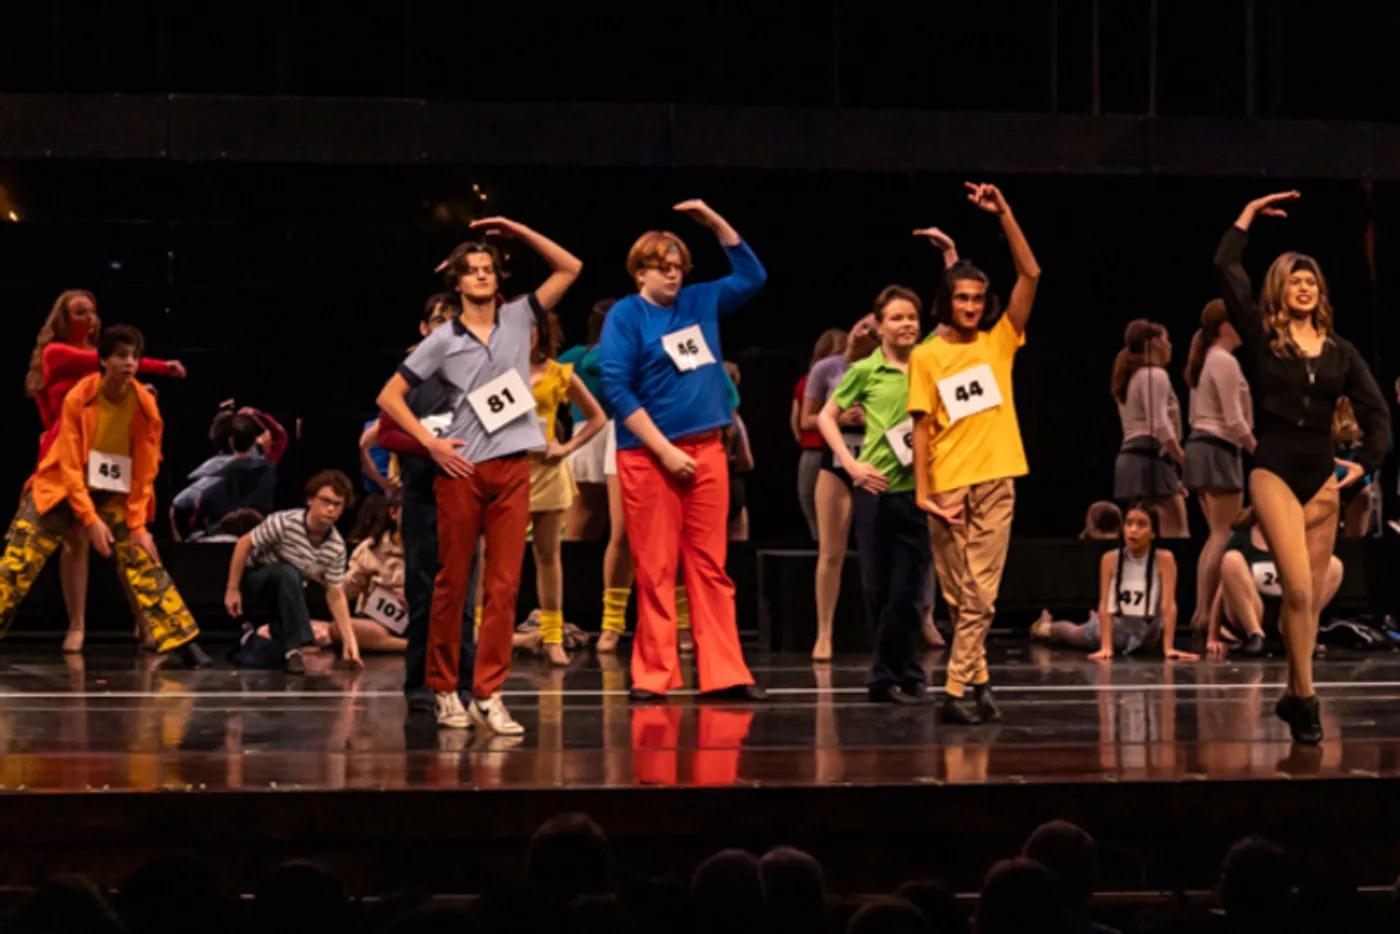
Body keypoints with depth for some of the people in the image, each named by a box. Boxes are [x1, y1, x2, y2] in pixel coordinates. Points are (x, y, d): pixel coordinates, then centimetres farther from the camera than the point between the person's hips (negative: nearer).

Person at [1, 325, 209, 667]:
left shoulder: (145, 406, -14)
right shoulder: (78, 399, -20)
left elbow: (145, 471, -8)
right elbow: (69, 466, -18)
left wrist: (137, 525, -14)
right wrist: (90, 520, -24)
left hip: (115, 496, 2)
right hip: (62, 489, -2)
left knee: (144, 560, -9)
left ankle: (184, 641, -6)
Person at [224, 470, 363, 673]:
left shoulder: (336, 547, -11)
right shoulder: (285, 522, -26)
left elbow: (335, 595, -4)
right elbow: (244, 544, -16)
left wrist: (349, 640, -12)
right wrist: (232, 590, -16)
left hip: (286, 595, 5)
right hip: (255, 583, -5)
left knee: (282, 657, -15)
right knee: (289, 573, -38)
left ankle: (249, 640, 19)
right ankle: (295, 647, -31)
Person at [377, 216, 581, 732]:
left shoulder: (518, 319, 10)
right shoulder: (443, 340, 3)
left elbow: (570, 267, 10)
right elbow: (389, 396, 5)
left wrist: (517, 230, 5)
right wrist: (431, 443, -4)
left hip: (512, 469, 2)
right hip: (462, 470, -2)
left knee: (504, 584, -4)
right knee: (452, 583, 2)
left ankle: (488, 695, -2)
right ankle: (444, 689, 12)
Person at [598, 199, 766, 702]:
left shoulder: (700, 302, 13)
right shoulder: (625, 316, -3)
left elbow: (751, 275, 25)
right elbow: (617, 389, -10)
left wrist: (714, 220, 13)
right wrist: (665, 451, -15)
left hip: (706, 452, 5)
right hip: (649, 456, -5)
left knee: (710, 566, 4)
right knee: (655, 571, -2)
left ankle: (724, 674, 4)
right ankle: (654, 675, 3)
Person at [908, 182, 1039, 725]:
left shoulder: (999, 343, 8)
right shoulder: (926, 357, 3)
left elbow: (1030, 274, 1)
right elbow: (921, 425, 0)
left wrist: (1004, 214, -6)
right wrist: (922, 490, -8)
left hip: (996, 481, 1)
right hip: (948, 485, -1)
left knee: (980, 595, -5)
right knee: (960, 594, 3)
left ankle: (957, 690, -5)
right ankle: (978, 680, 11)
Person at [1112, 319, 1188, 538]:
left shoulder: (1132, 378, 25)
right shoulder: (1155, 375, -5)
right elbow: (1160, 426, -16)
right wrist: (1184, 459, -10)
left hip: (1130, 456, 10)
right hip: (1151, 456, -10)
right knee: (1175, 530, -15)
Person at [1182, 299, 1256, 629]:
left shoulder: (1205, 361, 17)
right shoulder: (1225, 362, -13)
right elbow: (1234, 421, -18)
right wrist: (1259, 452, -8)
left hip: (1199, 446, 10)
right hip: (1218, 450, -10)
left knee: (1217, 534, 12)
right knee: (1224, 536, -6)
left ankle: (1202, 610, 9)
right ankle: (1206, 611, -8)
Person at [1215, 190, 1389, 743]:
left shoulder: (1339, 351, 8)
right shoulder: (1262, 337, 0)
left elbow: (1375, 411, 8)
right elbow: (1226, 271, -8)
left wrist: (1366, 462, -7)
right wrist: (1249, 216, -2)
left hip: (1322, 477, 4)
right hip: (1274, 473, -4)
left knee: (1311, 596, 6)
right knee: (1298, 589, -16)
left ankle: (1293, 695, 17)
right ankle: (1306, 699, -10)